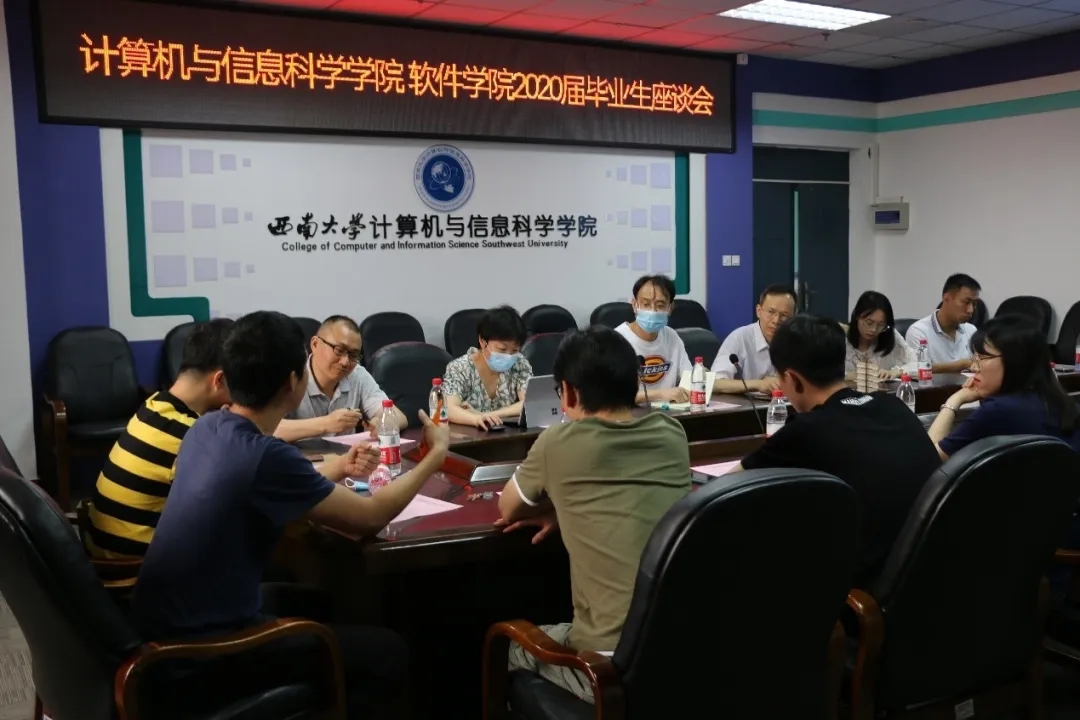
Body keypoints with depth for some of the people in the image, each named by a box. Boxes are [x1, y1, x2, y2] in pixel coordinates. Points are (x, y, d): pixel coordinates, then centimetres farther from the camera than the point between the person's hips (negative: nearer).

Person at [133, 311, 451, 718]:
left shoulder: (207, 428, -2)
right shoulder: (264, 455, -28)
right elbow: (371, 517, -16)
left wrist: (336, 468, 16)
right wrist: (436, 455, -3)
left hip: (166, 623, 9)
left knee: (309, 601, 30)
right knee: (389, 655, -2)